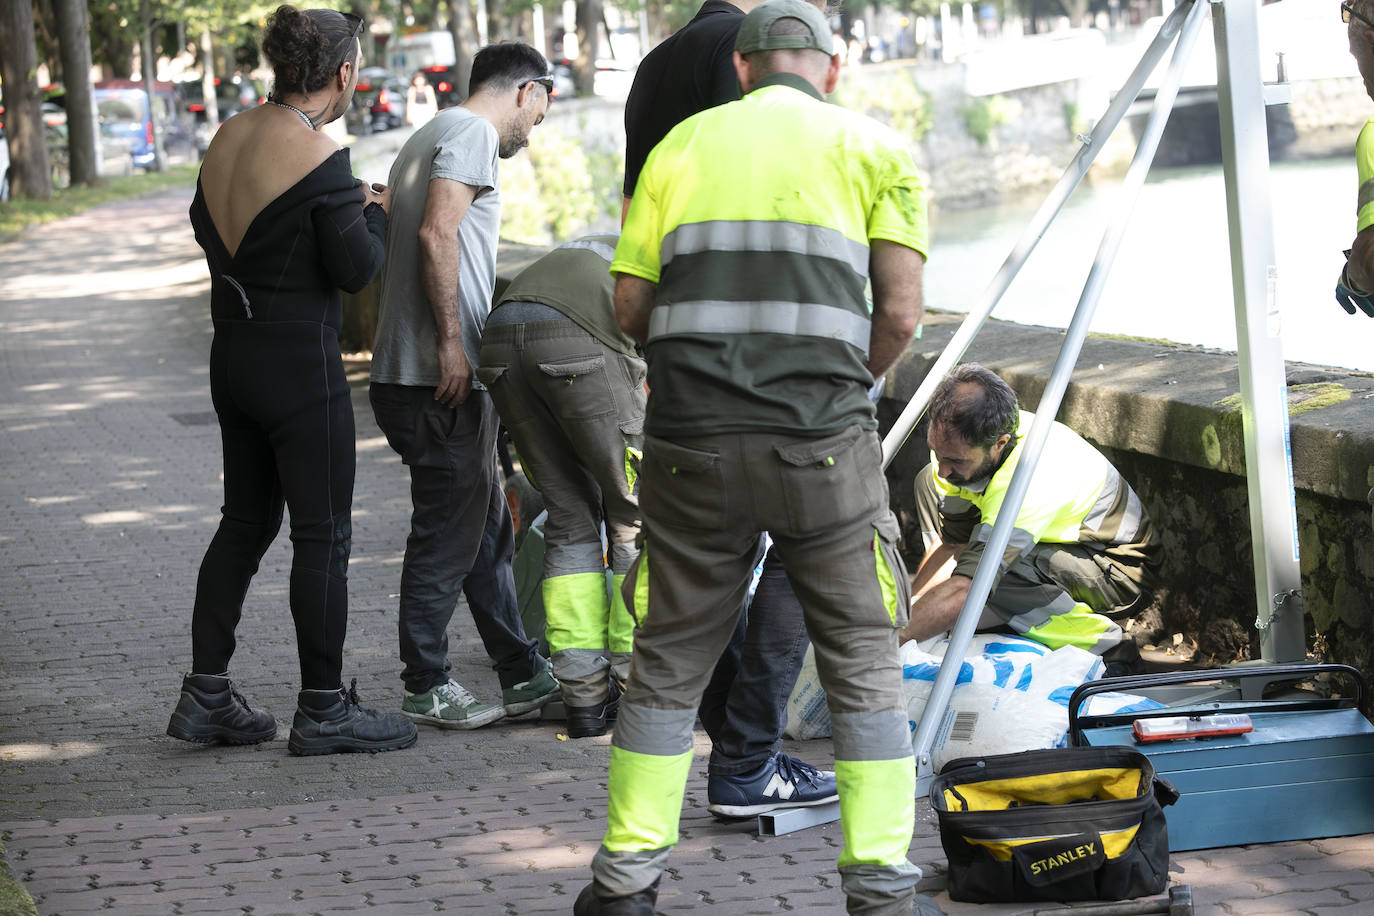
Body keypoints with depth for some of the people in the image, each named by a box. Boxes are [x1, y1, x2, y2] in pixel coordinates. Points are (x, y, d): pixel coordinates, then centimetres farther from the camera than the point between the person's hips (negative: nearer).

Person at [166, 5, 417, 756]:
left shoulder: (228, 139, 4)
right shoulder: (319, 157, -19)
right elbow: (357, 269, -17)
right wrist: (375, 212, 3)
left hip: (233, 352, 8)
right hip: (300, 363, -8)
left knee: (245, 521, 18)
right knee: (322, 535, 2)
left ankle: (205, 695, 20)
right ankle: (323, 710, 9)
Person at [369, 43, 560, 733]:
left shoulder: (427, 139, 23)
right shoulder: (472, 132, -8)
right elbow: (436, 235, -20)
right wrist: (451, 342, -21)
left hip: (417, 373, 10)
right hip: (441, 379, -10)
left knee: (487, 529, 15)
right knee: (447, 534, -3)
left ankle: (523, 676, 21)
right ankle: (427, 688, 3)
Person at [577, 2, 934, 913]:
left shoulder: (682, 143, 14)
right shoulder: (871, 147, 8)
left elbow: (630, 307, 10)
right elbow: (900, 314, -1)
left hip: (691, 441, 2)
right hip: (824, 444, -2)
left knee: (669, 662, 13)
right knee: (864, 665, 9)